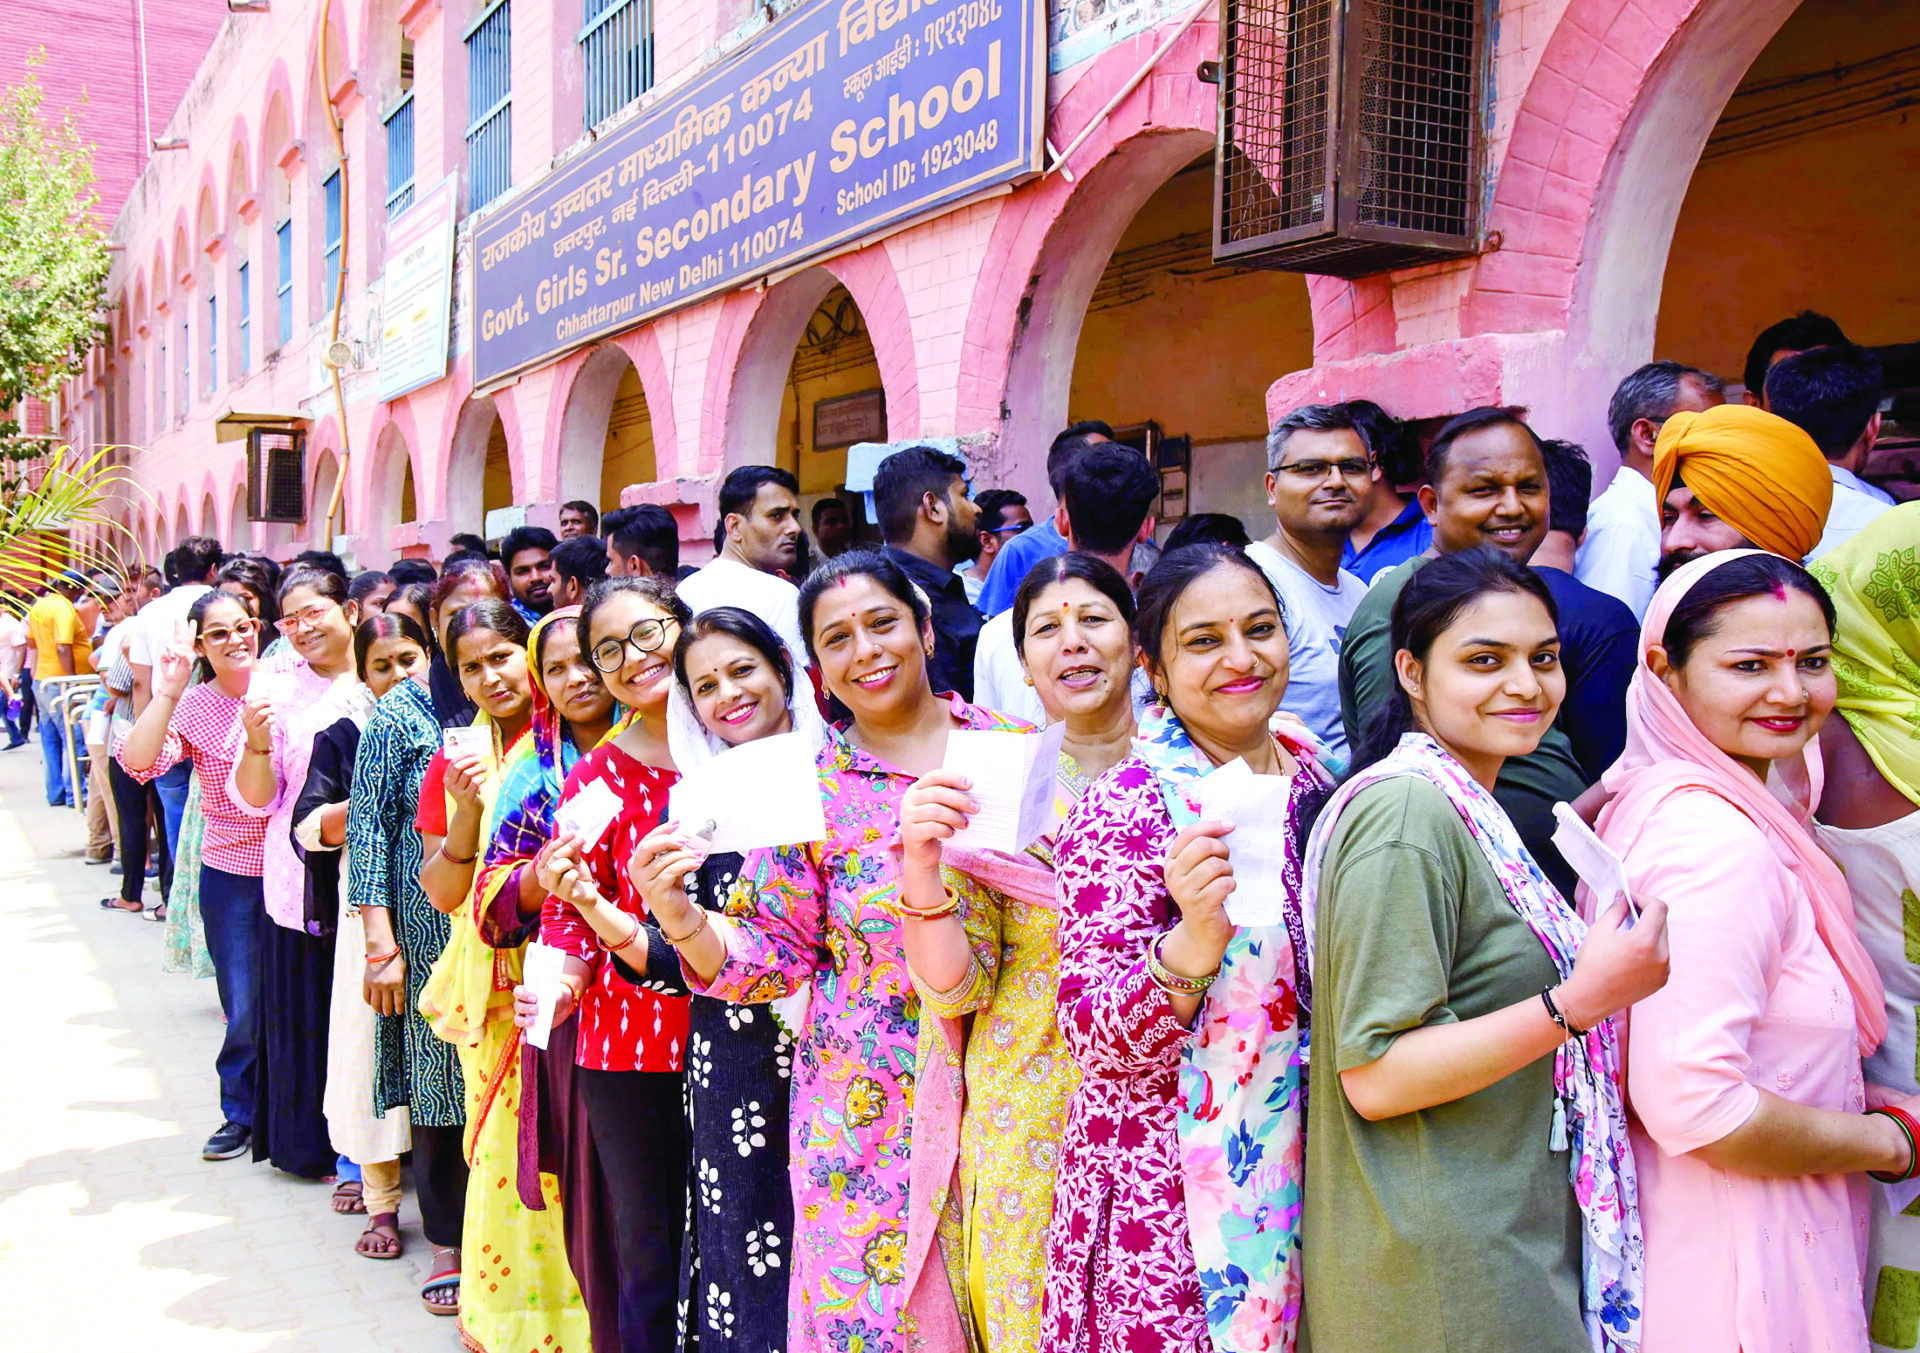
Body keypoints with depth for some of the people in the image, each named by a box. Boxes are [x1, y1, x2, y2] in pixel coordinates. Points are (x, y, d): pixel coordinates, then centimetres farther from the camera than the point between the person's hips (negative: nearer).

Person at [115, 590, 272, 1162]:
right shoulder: (192, 706, -2)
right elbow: (138, 761, -18)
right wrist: (167, 693, -24)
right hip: (232, 876, 0)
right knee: (245, 1007, 4)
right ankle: (241, 1113, 26)